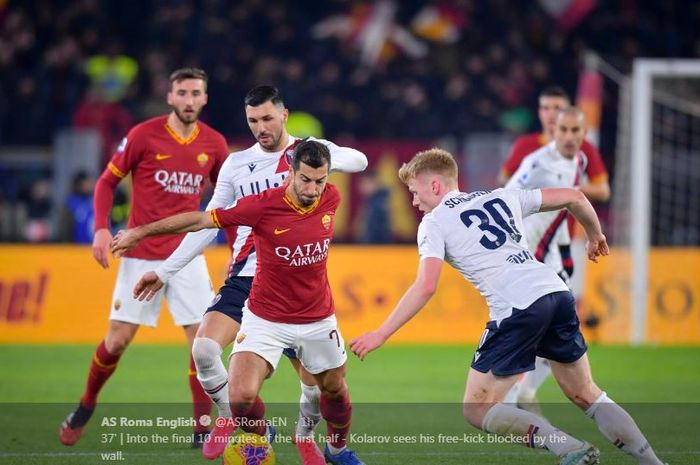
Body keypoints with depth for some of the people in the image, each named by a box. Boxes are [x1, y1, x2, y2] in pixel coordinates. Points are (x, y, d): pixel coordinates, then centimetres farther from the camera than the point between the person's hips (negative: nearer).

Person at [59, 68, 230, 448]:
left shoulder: (214, 144, 3)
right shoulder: (144, 135, -6)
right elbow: (107, 181, 1)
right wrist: (101, 228, -12)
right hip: (141, 256, -2)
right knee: (117, 341, 0)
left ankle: (202, 430, 0)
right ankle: (85, 409, 24)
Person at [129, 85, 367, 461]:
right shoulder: (236, 164, 9)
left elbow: (358, 160, -19)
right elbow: (207, 225, 13)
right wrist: (164, 272, 10)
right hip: (244, 279, 2)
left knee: (316, 383, -4)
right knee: (204, 348, -22)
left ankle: (305, 434, 30)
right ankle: (229, 417, 5)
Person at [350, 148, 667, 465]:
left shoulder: (434, 222, 8)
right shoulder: (501, 197, 24)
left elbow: (426, 287, -6)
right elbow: (574, 198, 23)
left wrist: (380, 334, -3)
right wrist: (595, 235, 42)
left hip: (517, 310, -6)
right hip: (557, 294, 6)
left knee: (477, 409, 4)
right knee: (586, 395, 23)